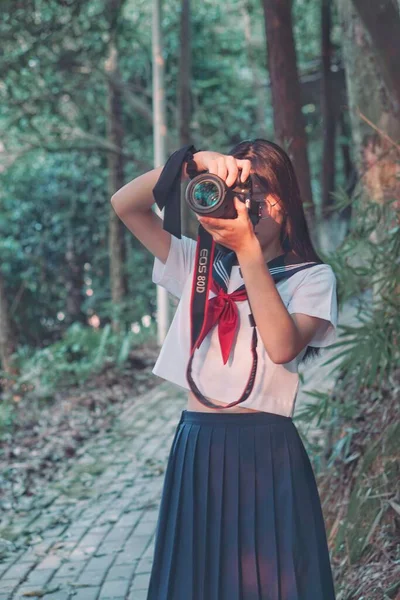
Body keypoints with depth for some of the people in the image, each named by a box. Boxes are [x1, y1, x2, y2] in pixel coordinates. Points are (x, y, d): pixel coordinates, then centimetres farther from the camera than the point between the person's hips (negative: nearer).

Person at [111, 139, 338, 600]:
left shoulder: (311, 277, 0)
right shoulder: (200, 264, 10)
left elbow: (282, 346, -19)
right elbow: (124, 204, 2)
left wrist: (248, 251, -20)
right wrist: (194, 162, -12)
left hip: (265, 450, -3)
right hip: (195, 445, 4)